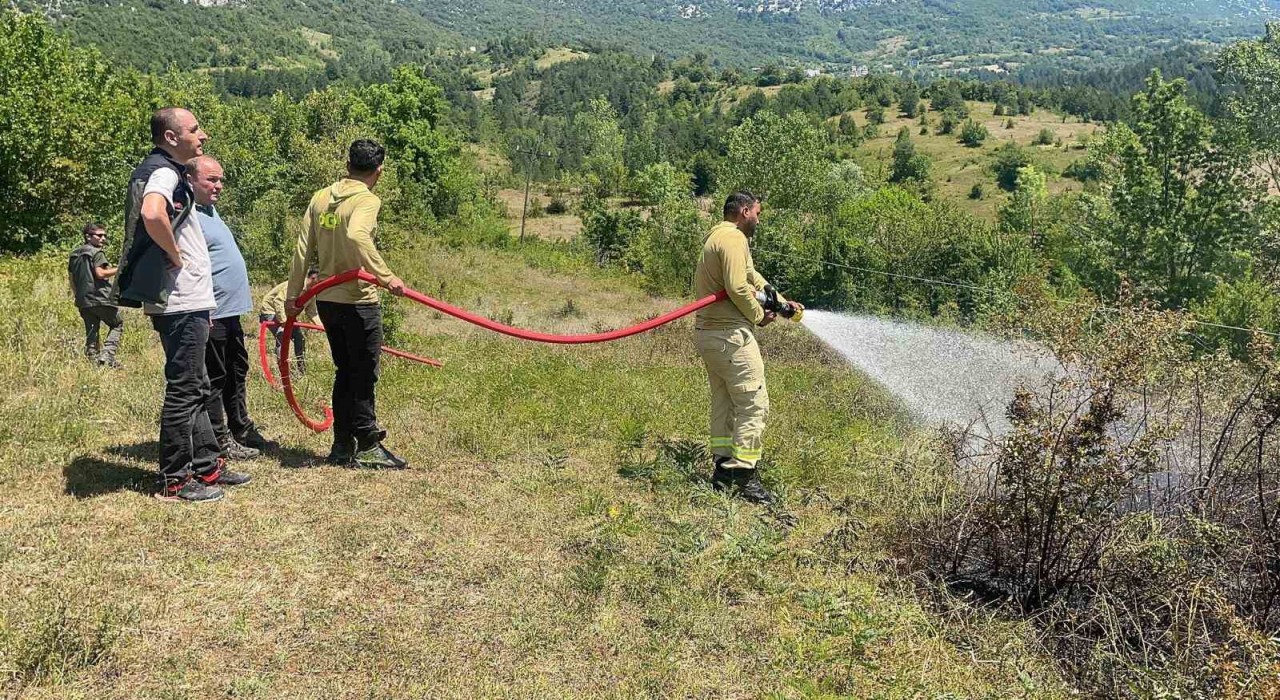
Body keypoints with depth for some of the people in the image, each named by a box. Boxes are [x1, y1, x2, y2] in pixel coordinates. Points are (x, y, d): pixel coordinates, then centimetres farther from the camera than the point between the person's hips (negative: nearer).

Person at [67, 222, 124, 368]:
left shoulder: (74, 255, 16)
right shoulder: (96, 253, -8)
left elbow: (71, 277, 21)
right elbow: (100, 273, -20)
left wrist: (77, 294, 30)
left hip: (83, 301, 7)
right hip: (100, 298, -7)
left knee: (91, 331, 12)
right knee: (117, 324, 6)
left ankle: (93, 359, 7)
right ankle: (107, 355, -10)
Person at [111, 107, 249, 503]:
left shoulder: (167, 172, 18)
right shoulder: (163, 173, -14)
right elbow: (152, 214, -38)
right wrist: (175, 256, -19)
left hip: (187, 303, 10)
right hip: (180, 305, -10)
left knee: (196, 390, 16)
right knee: (183, 391, -4)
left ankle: (207, 466, 25)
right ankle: (175, 481, 5)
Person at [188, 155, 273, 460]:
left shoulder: (210, 210, 15)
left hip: (230, 312, 11)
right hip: (211, 315, -11)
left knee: (236, 374, 20)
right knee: (214, 379, 0)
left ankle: (242, 431, 32)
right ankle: (221, 442, 8)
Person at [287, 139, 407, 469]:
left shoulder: (320, 198, 8)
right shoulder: (367, 200, -12)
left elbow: (303, 248, 8)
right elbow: (356, 236, -32)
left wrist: (293, 293, 13)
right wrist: (386, 276, -32)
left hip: (326, 300, 7)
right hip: (358, 302, -7)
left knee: (345, 372, 16)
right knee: (364, 375, 3)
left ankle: (342, 445, 20)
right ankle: (367, 447, 10)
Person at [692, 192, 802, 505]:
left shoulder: (717, 237, 22)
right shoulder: (734, 238, -12)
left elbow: (752, 277, 28)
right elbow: (737, 287, -22)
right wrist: (758, 315, -7)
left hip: (708, 333, 11)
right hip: (730, 335, -11)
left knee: (724, 403, 15)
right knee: (754, 403, -8)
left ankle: (723, 470, 19)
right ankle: (743, 476, -8)